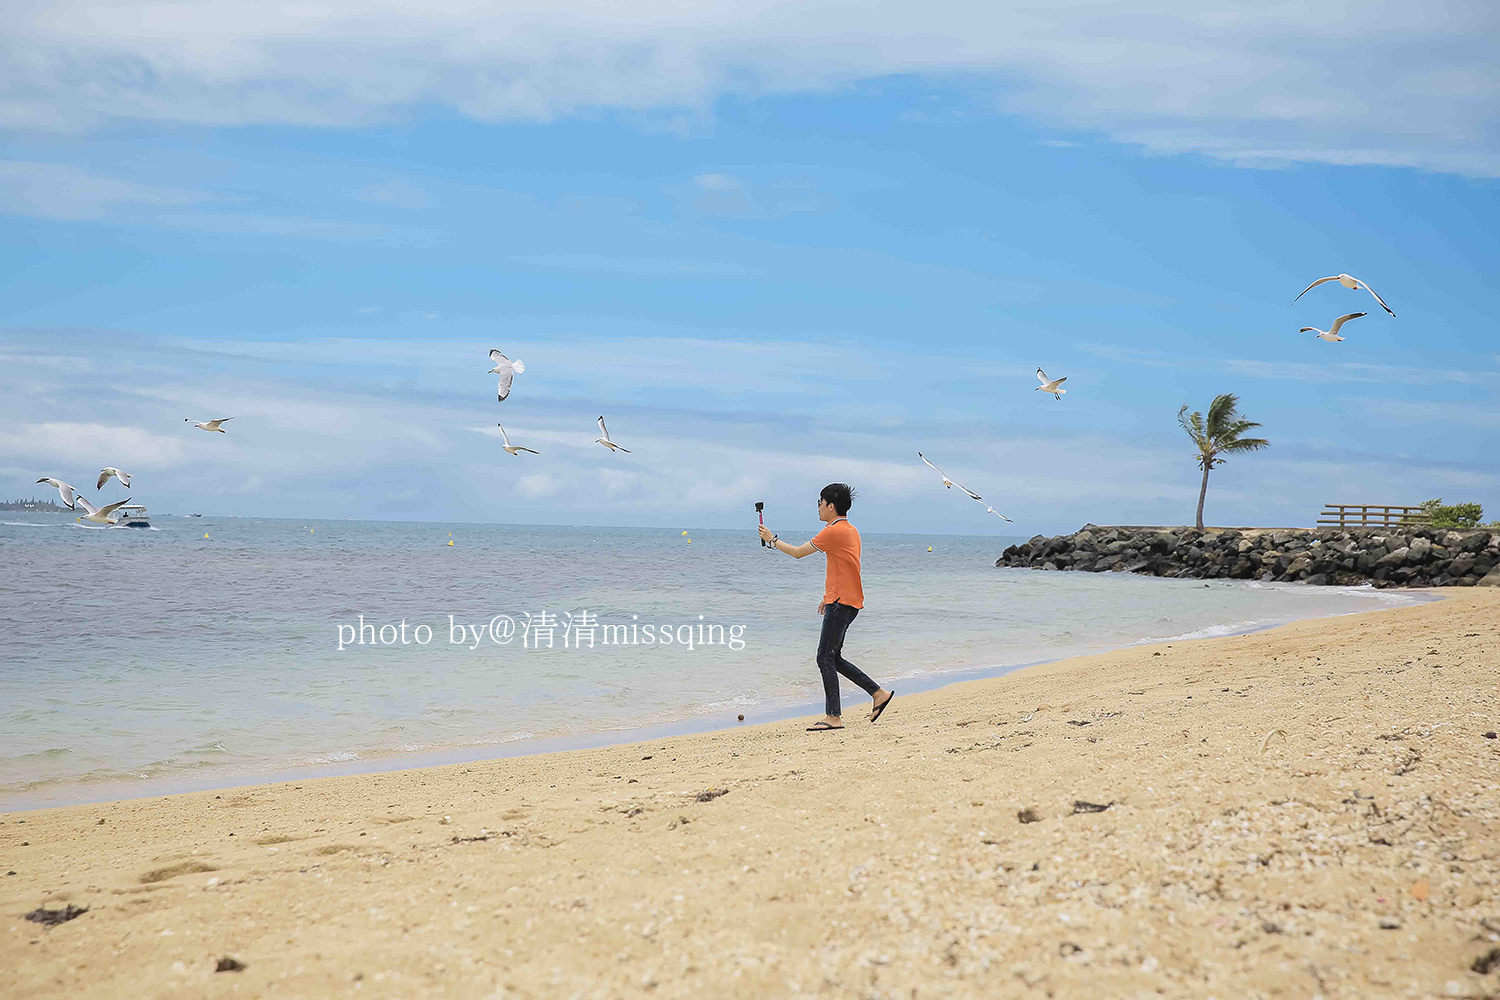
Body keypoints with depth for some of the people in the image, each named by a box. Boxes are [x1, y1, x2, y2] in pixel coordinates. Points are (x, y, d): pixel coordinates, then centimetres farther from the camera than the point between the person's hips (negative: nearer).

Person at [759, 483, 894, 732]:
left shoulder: (834, 531, -15)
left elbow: (797, 553, -9)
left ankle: (834, 717, -7)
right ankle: (879, 694, 15)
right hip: (844, 601, 10)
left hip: (841, 603, -10)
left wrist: (772, 539, 5)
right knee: (834, 659, 14)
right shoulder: (850, 530, 16)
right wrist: (828, 597, 24)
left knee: (825, 658, -7)